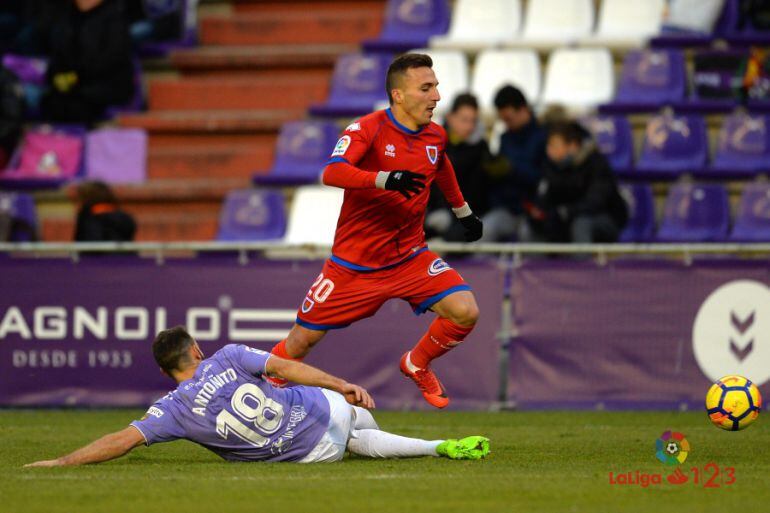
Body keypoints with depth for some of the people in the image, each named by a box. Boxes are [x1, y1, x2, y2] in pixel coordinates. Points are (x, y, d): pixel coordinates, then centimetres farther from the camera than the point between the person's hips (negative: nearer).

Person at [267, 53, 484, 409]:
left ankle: (417, 364, 12)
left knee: (465, 312, -16)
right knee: (303, 339, 0)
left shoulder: (435, 136, 2)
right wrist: (387, 178, -48)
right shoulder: (367, 129, -17)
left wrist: (463, 211, 36)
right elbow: (332, 173, -35)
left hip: (410, 257, 4)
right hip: (354, 262, -4)